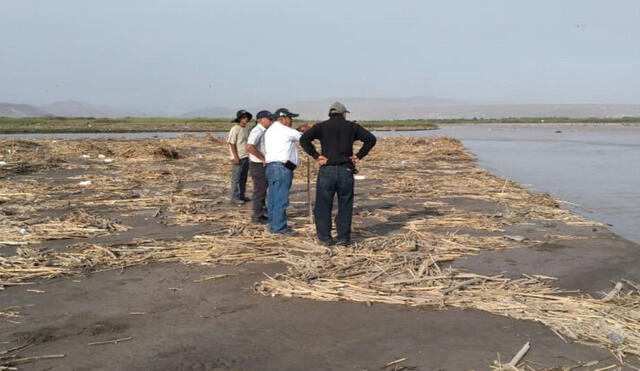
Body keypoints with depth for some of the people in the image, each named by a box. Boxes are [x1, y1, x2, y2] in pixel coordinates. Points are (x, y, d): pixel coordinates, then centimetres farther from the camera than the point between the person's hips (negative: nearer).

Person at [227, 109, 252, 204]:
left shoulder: (246, 128, 12)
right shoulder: (235, 129, -12)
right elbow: (232, 144, -14)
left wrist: (249, 155, 17)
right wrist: (235, 157, -18)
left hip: (246, 157, 8)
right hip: (238, 158, -8)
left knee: (243, 178, 13)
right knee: (236, 178, -3)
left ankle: (241, 196, 21)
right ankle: (235, 197, 2)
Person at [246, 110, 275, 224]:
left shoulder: (263, 132, 13)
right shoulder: (257, 131, -18)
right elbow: (250, 147, -32)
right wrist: (263, 158, -24)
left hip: (263, 165, 10)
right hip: (258, 166, -10)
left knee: (262, 190, 18)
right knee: (259, 191, -2)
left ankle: (262, 213, 29)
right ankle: (257, 217, 6)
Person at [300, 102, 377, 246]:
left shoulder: (321, 126, 6)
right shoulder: (351, 126, 9)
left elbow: (304, 139, -9)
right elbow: (371, 139, 3)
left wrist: (316, 156, -5)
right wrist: (359, 156, 3)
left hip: (326, 170, -1)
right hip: (346, 170, 1)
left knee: (323, 205, 6)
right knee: (345, 205, 9)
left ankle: (325, 238, 7)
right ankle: (344, 237, 9)